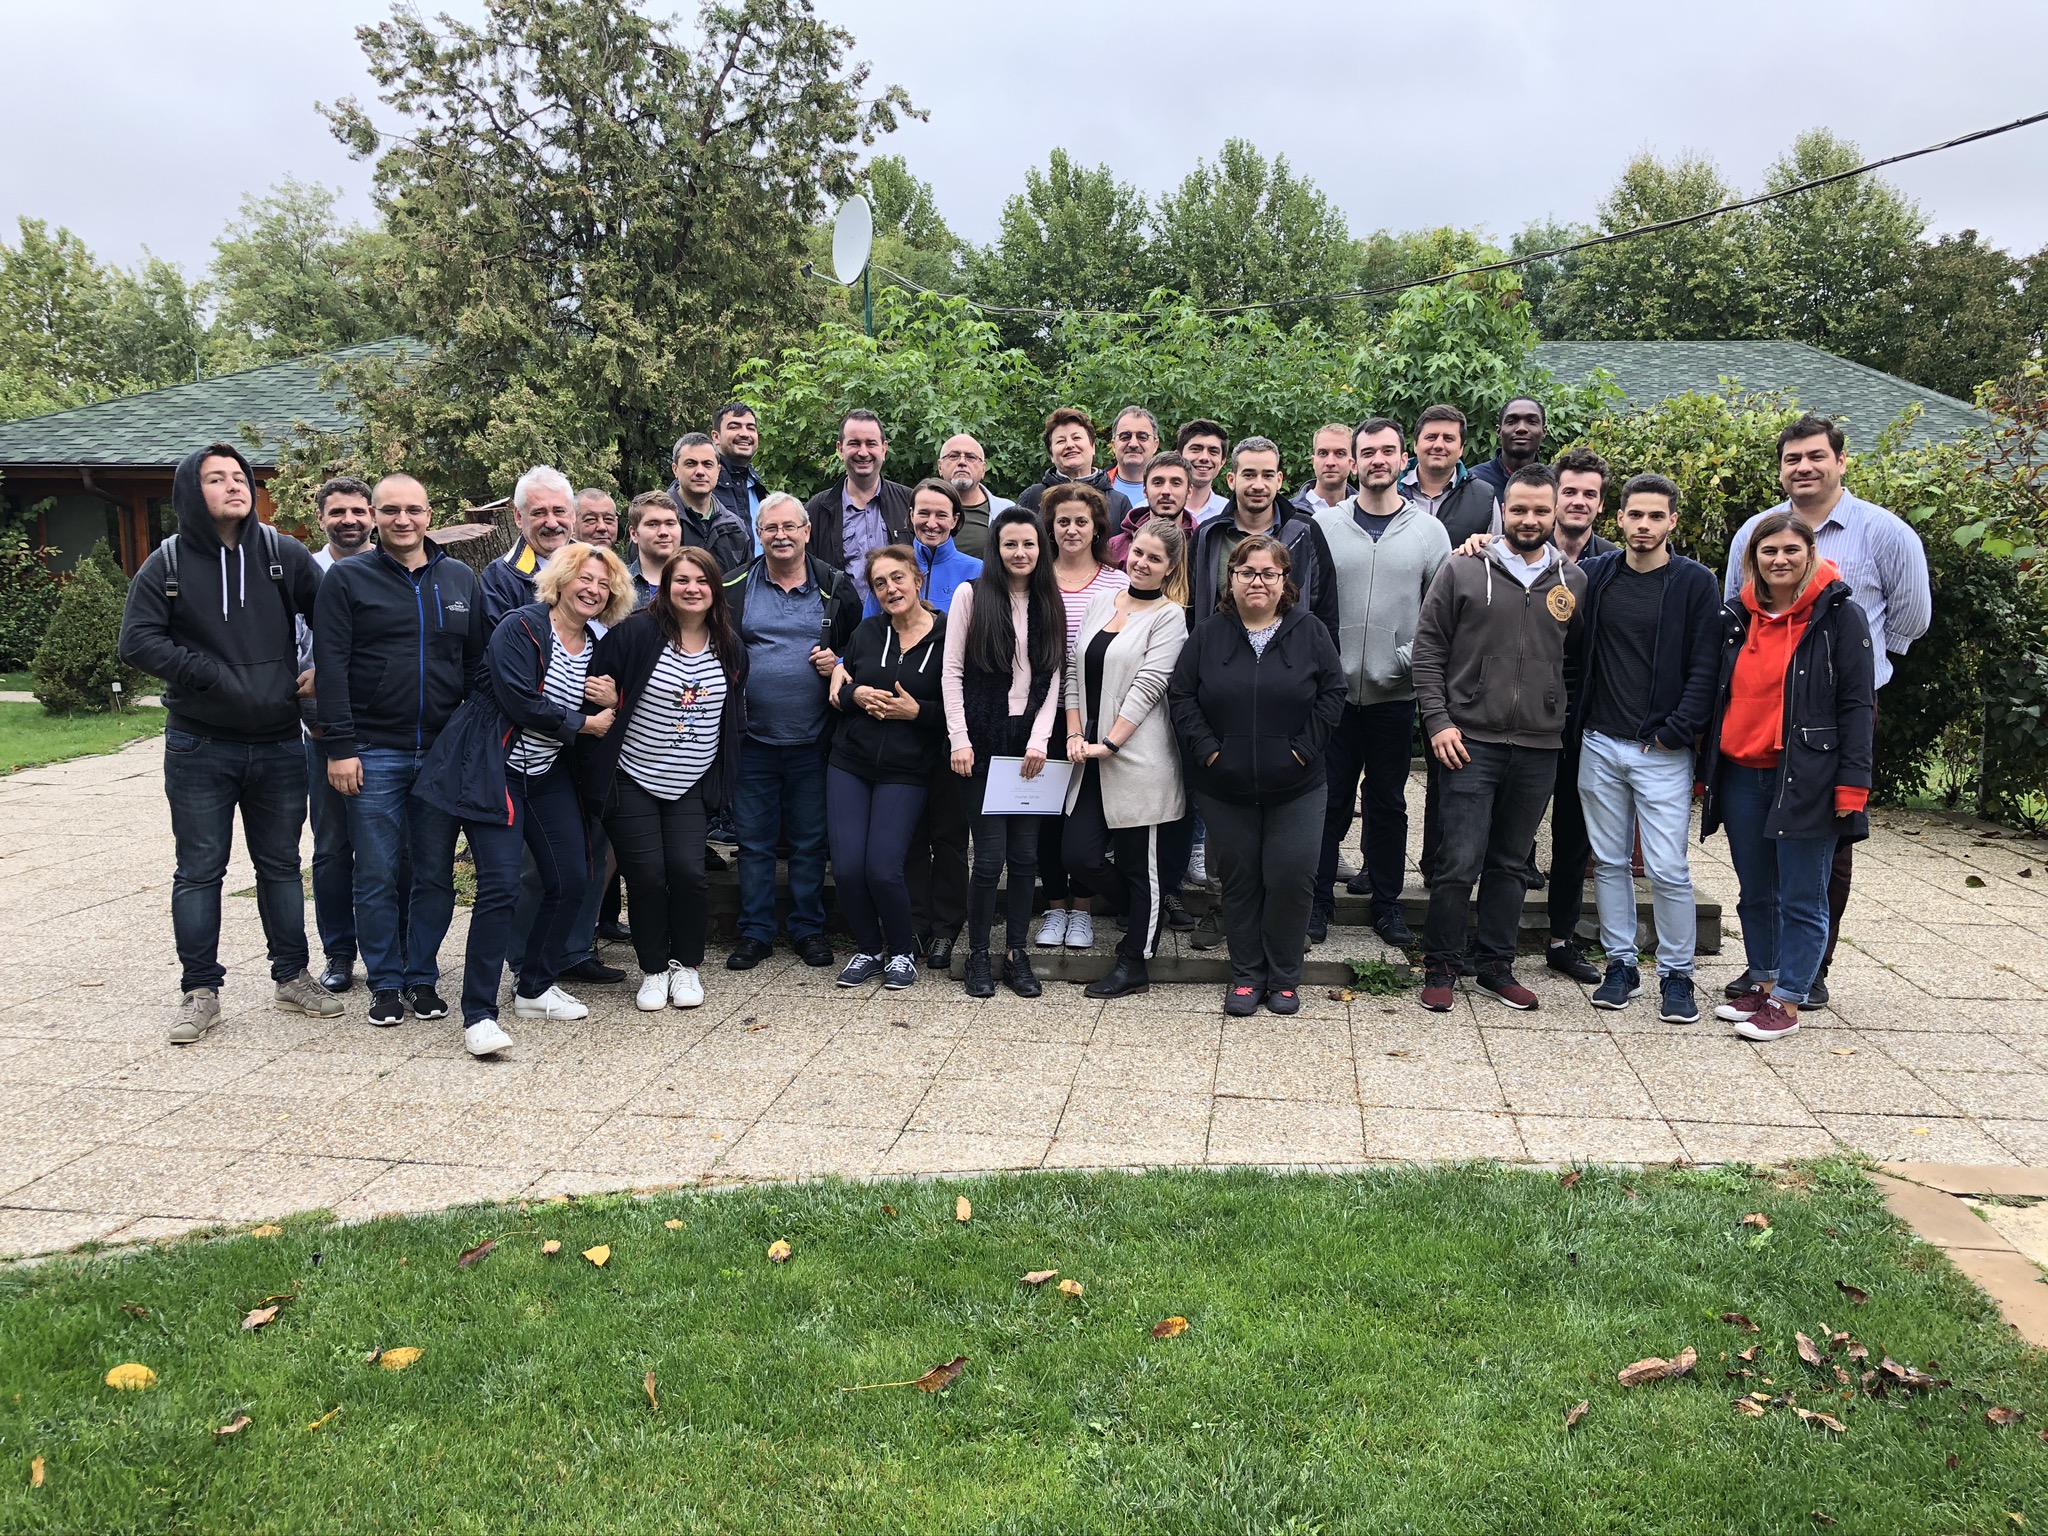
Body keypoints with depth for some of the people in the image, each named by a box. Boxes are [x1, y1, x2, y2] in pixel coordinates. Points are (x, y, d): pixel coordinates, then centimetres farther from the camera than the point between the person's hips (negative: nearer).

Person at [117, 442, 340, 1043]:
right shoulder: (167, 564, -2)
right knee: (199, 870, 5)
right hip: (199, 748, -1)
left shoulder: (283, 555, 0)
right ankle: (200, 990, 15)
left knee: (281, 864, 12)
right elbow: (138, 640, -9)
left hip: (279, 744, 1)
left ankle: (292, 976, 24)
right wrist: (211, 675, -16)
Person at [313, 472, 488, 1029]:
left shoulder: (461, 581, 10)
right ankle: (386, 983, 15)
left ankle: (423, 978, 20)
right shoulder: (346, 579, 0)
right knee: (377, 876, 2)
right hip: (374, 754, -3)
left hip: (444, 753, 3)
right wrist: (339, 747, -10)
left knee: (435, 874, 8)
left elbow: (479, 665, 12)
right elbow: (331, 668, -4)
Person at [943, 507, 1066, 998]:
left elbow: (1052, 677, 6)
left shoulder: (1048, 604, 10)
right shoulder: (971, 595, 0)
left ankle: (1017, 955, 15)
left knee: (1025, 856, 4)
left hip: (1029, 745, 3)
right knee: (990, 856, -5)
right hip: (983, 743, -3)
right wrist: (959, 739, -9)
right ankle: (978, 955, 10)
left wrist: (1039, 740, -5)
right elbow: (952, 671, -2)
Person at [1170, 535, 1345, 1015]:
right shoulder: (1208, 633, 3)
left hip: (1295, 786, -1)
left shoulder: (1309, 632, 1)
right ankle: (1245, 976, 21)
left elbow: (1332, 693, 1)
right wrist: (1206, 749, -8)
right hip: (1225, 786, 1)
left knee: (1291, 878, -2)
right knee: (1238, 879, 8)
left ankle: (1283, 978, 15)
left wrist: (1304, 747, -7)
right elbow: (1182, 695, 2)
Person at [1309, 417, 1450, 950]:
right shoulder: (1324, 524, 1)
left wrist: (1416, 658, -9)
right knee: (1329, 798, 5)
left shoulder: (1428, 531, 4)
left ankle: (1387, 902, 24)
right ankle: (1318, 900, 17)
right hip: (1333, 688, -1)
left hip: (1396, 692, 1)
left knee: (1388, 801, 12)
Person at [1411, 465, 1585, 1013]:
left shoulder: (1573, 582, 8)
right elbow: (1428, 651, -1)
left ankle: (1496, 966, 24)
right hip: (1471, 742, -3)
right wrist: (1438, 721, -8)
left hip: (1539, 748, 3)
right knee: (1459, 862, -4)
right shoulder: (1463, 571, -1)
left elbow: (1579, 656, 18)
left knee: (1511, 864, 12)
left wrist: (1564, 712, 8)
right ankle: (1440, 967, 11)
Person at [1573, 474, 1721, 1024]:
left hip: (1662, 752, -3)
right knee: (1609, 862, 10)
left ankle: (1676, 975, 10)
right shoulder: (1593, 575, 6)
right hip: (1600, 746, 3)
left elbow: (1704, 668, -4)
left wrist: (1676, 732, -12)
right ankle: (1620, 964, 21)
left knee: (1668, 870, -4)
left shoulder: (1695, 583, -2)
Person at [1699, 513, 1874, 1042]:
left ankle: (1787, 1002, 10)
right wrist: (1707, 768, 14)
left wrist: (1852, 782, -13)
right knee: (1755, 894, 14)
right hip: (1741, 776, 5)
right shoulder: (1737, 617, 9)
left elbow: (1857, 705, -7)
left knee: (1801, 899, 2)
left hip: (1806, 779, -5)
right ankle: (1762, 985, 28)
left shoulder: (1841, 615, -5)